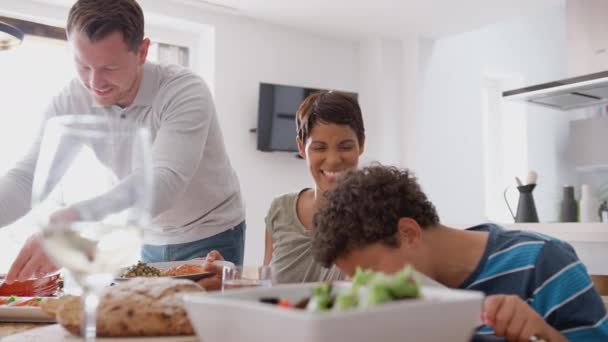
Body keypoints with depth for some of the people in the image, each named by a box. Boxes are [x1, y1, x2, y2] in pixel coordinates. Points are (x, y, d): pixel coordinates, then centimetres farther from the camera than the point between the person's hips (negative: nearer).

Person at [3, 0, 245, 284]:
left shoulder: (185, 92, -27)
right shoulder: (69, 104, -12)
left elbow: (164, 183, -39)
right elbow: (27, 178, -14)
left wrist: (71, 223, -53)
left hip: (211, 238, -4)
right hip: (153, 242, 4)